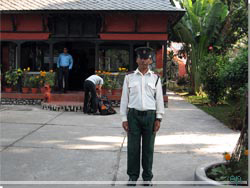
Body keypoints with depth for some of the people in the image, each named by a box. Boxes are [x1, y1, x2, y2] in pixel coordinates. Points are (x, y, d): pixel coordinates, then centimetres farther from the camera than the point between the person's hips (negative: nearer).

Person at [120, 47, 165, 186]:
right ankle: (133, 177, 18)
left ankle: (147, 178, 21)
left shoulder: (155, 78, 7)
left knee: (148, 148, 7)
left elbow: (159, 99, 6)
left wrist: (158, 118, 0)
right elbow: (124, 98, 5)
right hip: (134, 115, 0)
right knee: (133, 148, 3)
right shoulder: (129, 77, 5)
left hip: (150, 116, 1)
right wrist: (124, 118, 1)